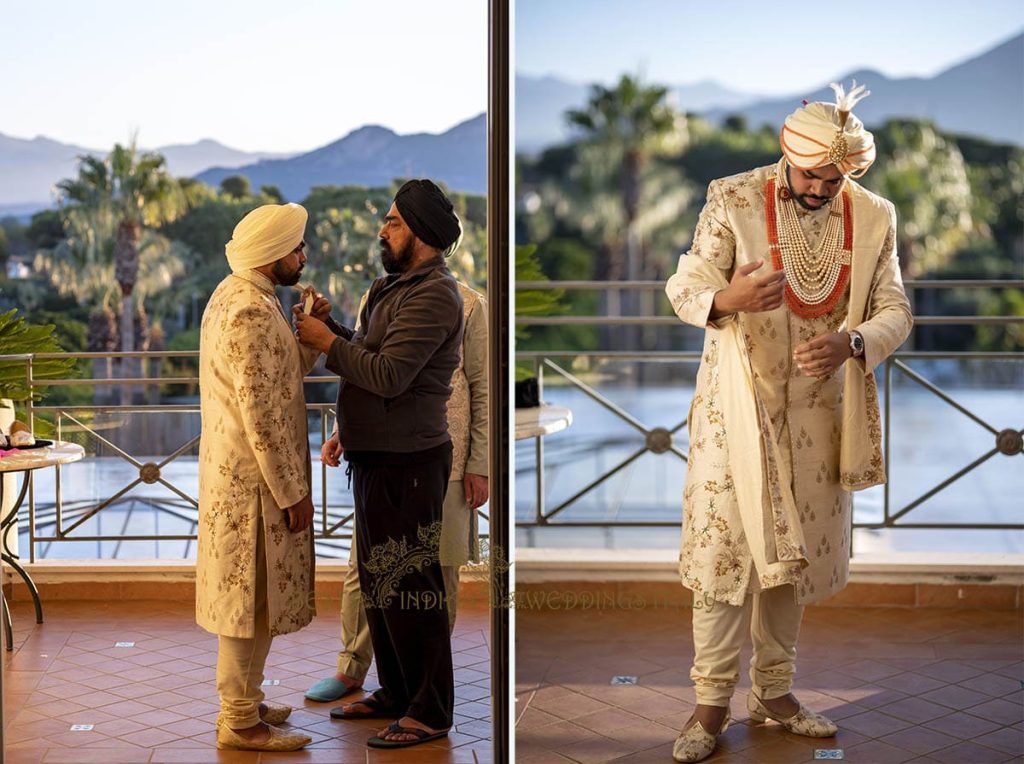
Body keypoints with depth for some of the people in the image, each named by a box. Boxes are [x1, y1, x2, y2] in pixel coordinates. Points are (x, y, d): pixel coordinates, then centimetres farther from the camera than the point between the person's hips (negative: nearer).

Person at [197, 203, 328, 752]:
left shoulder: (235, 294, 12)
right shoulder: (251, 311, -21)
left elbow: (284, 375, 15)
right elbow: (261, 413, -23)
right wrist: (292, 492, -19)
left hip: (239, 470, 10)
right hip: (253, 478, -10)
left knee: (248, 596, 17)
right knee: (251, 597, -1)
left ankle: (244, 703, 27)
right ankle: (240, 722, 8)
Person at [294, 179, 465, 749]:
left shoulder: (434, 295, -17)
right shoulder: (399, 286, 16)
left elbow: (388, 375, -24)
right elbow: (371, 354, 17)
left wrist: (327, 343, -14)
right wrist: (331, 328, 3)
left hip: (408, 461, -10)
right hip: (376, 456, 10)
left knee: (409, 584, -4)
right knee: (378, 579, 17)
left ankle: (429, 712, 5)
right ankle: (396, 692, 30)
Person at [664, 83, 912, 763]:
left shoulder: (874, 218, 2)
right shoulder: (734, 200, -7)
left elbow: (895, 312, 3)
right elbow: (684, 287, -10)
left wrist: (852, 342, -20)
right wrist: (726, 299, -34)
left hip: (818, 414, 3)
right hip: (738, 408, -3)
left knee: (795, 553, 12)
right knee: (724, 549, -4)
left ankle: (774, 692, 26)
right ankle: (712, 705, 7)